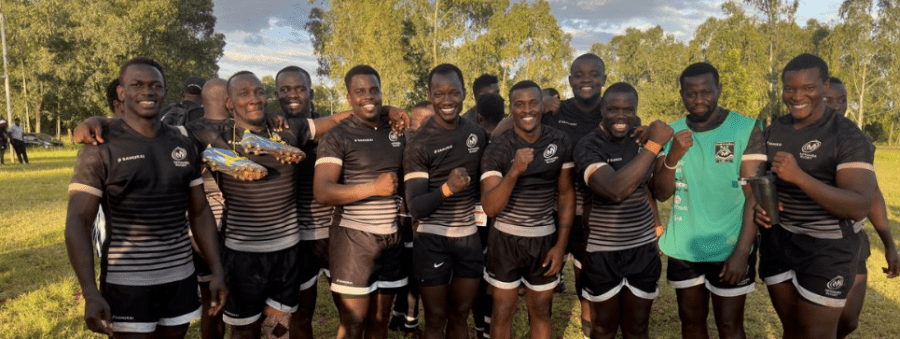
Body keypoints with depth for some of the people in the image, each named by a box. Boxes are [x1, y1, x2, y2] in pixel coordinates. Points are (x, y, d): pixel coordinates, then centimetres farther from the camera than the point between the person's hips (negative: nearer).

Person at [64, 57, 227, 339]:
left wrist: (217, 271, 3)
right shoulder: (101, 148, -7)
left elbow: (200, 212, 9)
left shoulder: (182, 145, 6)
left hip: (180, 277, 4)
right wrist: (90, 293, -19)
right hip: (126, 282, -4)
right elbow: (78, 222, -10)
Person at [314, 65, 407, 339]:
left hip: (392, 239, 5)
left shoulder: (397, 132, 8)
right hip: (354, 239, -5)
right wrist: (374, 187, -20)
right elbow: (322, 193, -18)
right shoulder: (337, 138, -7)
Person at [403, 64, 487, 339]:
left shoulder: (478, 133, 1)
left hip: (469, 236, 5)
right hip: (433, 239, -4)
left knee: (460, 316, 17)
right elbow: (415, 207, -20)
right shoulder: (419, 143, -14)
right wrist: (446, 189, -36)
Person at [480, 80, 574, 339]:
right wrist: (514, 171, -34)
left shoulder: (560, 143, -4)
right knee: (502, 311, 11)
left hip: (545, 239, 2)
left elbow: (566, 195, 3)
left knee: (541, 312, 16)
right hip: (506, 239, -2)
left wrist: (561, 244, -2)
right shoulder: (497, 148, -13)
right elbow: (490, 208, -20)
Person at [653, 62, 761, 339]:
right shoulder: (672, 133, 1)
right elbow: (661, 193, -3)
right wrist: (673, 157, -20)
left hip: (730, 249, -3)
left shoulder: (747, 129, -9)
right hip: (683, 248, 3)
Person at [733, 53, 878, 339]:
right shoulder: (770, 132, 1)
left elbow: (860, 207, -23)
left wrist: (799, 177, -35)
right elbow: (754, 190, -2)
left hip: (827, 248, -4)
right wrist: (742, 250, -14)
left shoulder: (848, 136, -13)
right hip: (778, 240, 5)